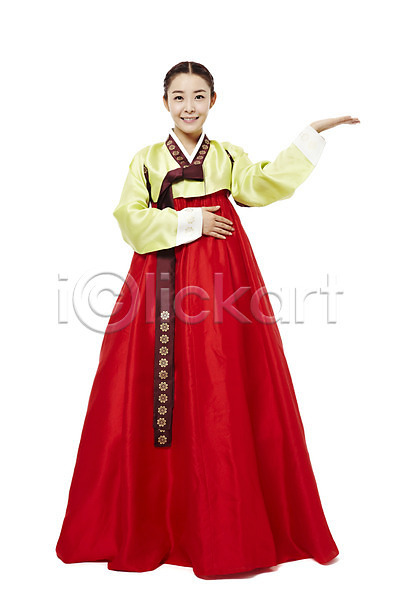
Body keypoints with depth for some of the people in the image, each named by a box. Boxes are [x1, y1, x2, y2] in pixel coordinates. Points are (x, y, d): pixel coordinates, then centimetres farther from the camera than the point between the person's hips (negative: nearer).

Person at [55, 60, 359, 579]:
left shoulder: (229, 156, 15)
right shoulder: (147, 159, 12)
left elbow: (266, 185, -3)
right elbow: (131, 219, -2)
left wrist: (311, 136, -7)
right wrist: (190, 223, -8)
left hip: (222, 276, 1)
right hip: (164, 279, -1)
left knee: (227, 398, -2)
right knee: (157, 398, -2)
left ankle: (230, 528, 9)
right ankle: (149, 526, 12)